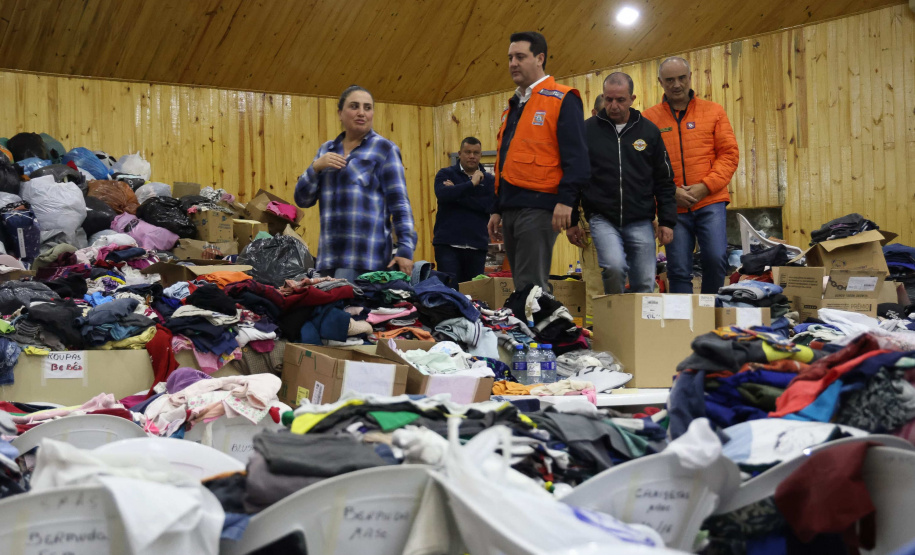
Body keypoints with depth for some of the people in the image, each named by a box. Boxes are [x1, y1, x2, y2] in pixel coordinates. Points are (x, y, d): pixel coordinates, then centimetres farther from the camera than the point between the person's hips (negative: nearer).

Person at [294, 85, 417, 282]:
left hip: (367, 257, -5)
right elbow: (303, 200, 14)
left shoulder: (384, 149, 3)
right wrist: (316, 167, -3)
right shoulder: (327, 149, 17)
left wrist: (405, 249, -16)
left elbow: (399, 202, -5)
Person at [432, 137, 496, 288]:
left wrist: (457, 194, -9)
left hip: (477, 246, 2)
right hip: (448, 243, -2)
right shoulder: (445, 174, 8)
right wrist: (471, 183, -15)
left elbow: (490, 205, -8)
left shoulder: (489, 179, 11)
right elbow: (442, 194, -13)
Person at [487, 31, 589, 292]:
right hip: (511, 209, 9)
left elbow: (576, 155, -11)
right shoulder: (513, 106, 22)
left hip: (539, 207, -9)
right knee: (523, 285, 11)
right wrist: (498, 209, 22)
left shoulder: (562, 100, -3)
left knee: (530, 287, -12)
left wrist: (565, 200, -20)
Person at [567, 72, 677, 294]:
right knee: (614, 267, -26)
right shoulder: (587, 130, 2)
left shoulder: (649, 131, 7)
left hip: (640, 221, 2)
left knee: (644, 285, 2)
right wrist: (571, 221, 3)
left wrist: (667, 221, 4)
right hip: (602, 218, -2)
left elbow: (664, 180, 10)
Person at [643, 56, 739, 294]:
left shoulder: (713, 111, 8)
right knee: (678, 270, 0)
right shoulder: (649, 118, 6)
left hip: (710, 202, 0)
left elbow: (729, 154, 4)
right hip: (673, 207, 0)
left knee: (715, 258, -13)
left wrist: (705, 186, -9)